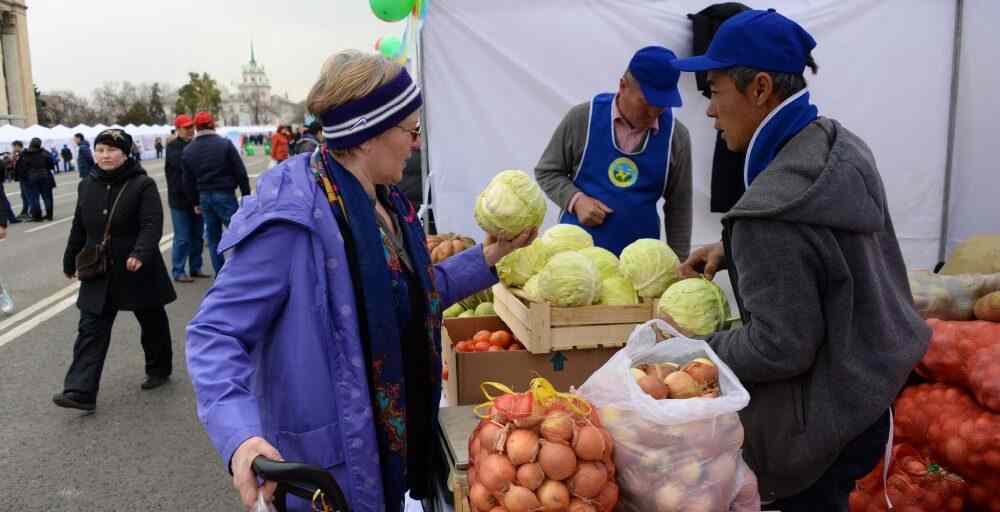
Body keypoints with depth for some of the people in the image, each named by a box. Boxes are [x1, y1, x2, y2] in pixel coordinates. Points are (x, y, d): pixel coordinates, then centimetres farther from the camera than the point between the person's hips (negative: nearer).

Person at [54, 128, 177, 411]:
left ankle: (159, 369, 34)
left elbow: (152, 224, -22)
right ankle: (81, 391, -4)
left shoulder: (143, 185, -12)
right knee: (91, 330, -3)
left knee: (152, 323, 13)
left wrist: (140, 253, -37)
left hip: (140, 272, -4)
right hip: (99, 273, 4)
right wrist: (70, 260, 21)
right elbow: (79, 228, 16)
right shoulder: (87, 186, 6)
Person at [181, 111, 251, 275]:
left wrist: (195, 202, 18)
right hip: (225, 194, -5)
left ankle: (220, 273, 16)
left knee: (213, 237, 13)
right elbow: (241, 173, -9)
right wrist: (246, 195, -3)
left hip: (204, 197, 5)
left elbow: (188, 180, 10)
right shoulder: (225, 144, -8)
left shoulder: (188, 150, 7)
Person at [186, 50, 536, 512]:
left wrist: (489, 255, 8)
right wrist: (239, 435, -40)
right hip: (329, 464, -8)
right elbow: (215, 332, -25)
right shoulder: (293, 217, -25)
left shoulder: (385, 202, 2)